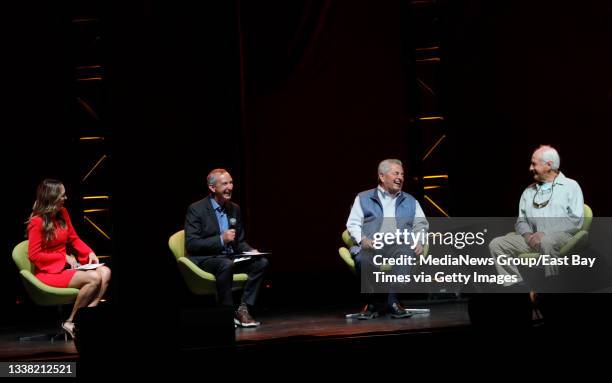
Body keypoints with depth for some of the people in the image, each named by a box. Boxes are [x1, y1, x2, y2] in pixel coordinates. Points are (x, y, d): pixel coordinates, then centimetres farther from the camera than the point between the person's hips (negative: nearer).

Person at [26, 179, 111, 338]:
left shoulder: (63, 213, 7)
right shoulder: (37, 222, -15)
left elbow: (74, 239, 17)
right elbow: (34, 255, -14)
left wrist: (89, 252, -1)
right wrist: (64, 257, -15)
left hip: (66, 265, 8)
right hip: (49, 271, -8)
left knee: (105, 272, -16)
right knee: (94, 278, -27)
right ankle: (71, 322, -14)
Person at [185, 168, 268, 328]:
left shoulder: (234, 209, 12)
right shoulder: (196, 209, -8)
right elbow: (191, 244, -14)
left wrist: (250, 251, -4)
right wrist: (221, 240, -22)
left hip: (230, 257, 6)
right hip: (204, 260, -6)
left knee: (262, 262, -16)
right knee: (226, 264, -38)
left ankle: (242, 309, -16)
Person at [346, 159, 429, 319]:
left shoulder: (410, 201, 27)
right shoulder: (363, 198, 19)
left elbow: (421, 224, 22)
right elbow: (353, 224, 11)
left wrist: (418, 241, 0)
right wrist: (363, 239, -10)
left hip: (399, 246, 1)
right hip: (372, 247, -1)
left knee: (406, 252, -37)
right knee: (362, 258, -37)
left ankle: (393, 301, -31)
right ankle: (369, 304, -18)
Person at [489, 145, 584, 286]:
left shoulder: (570, 186, 9)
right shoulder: (529, 191, 25)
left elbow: (576, 220, -3)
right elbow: (521, 220, 21)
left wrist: (546, 233, -14)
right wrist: (527, 234, -4)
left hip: (560, 236, -5)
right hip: (533, 237, 5)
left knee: (547, 241, -41)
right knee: (496, 244, -16)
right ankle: (517, 286, -19)